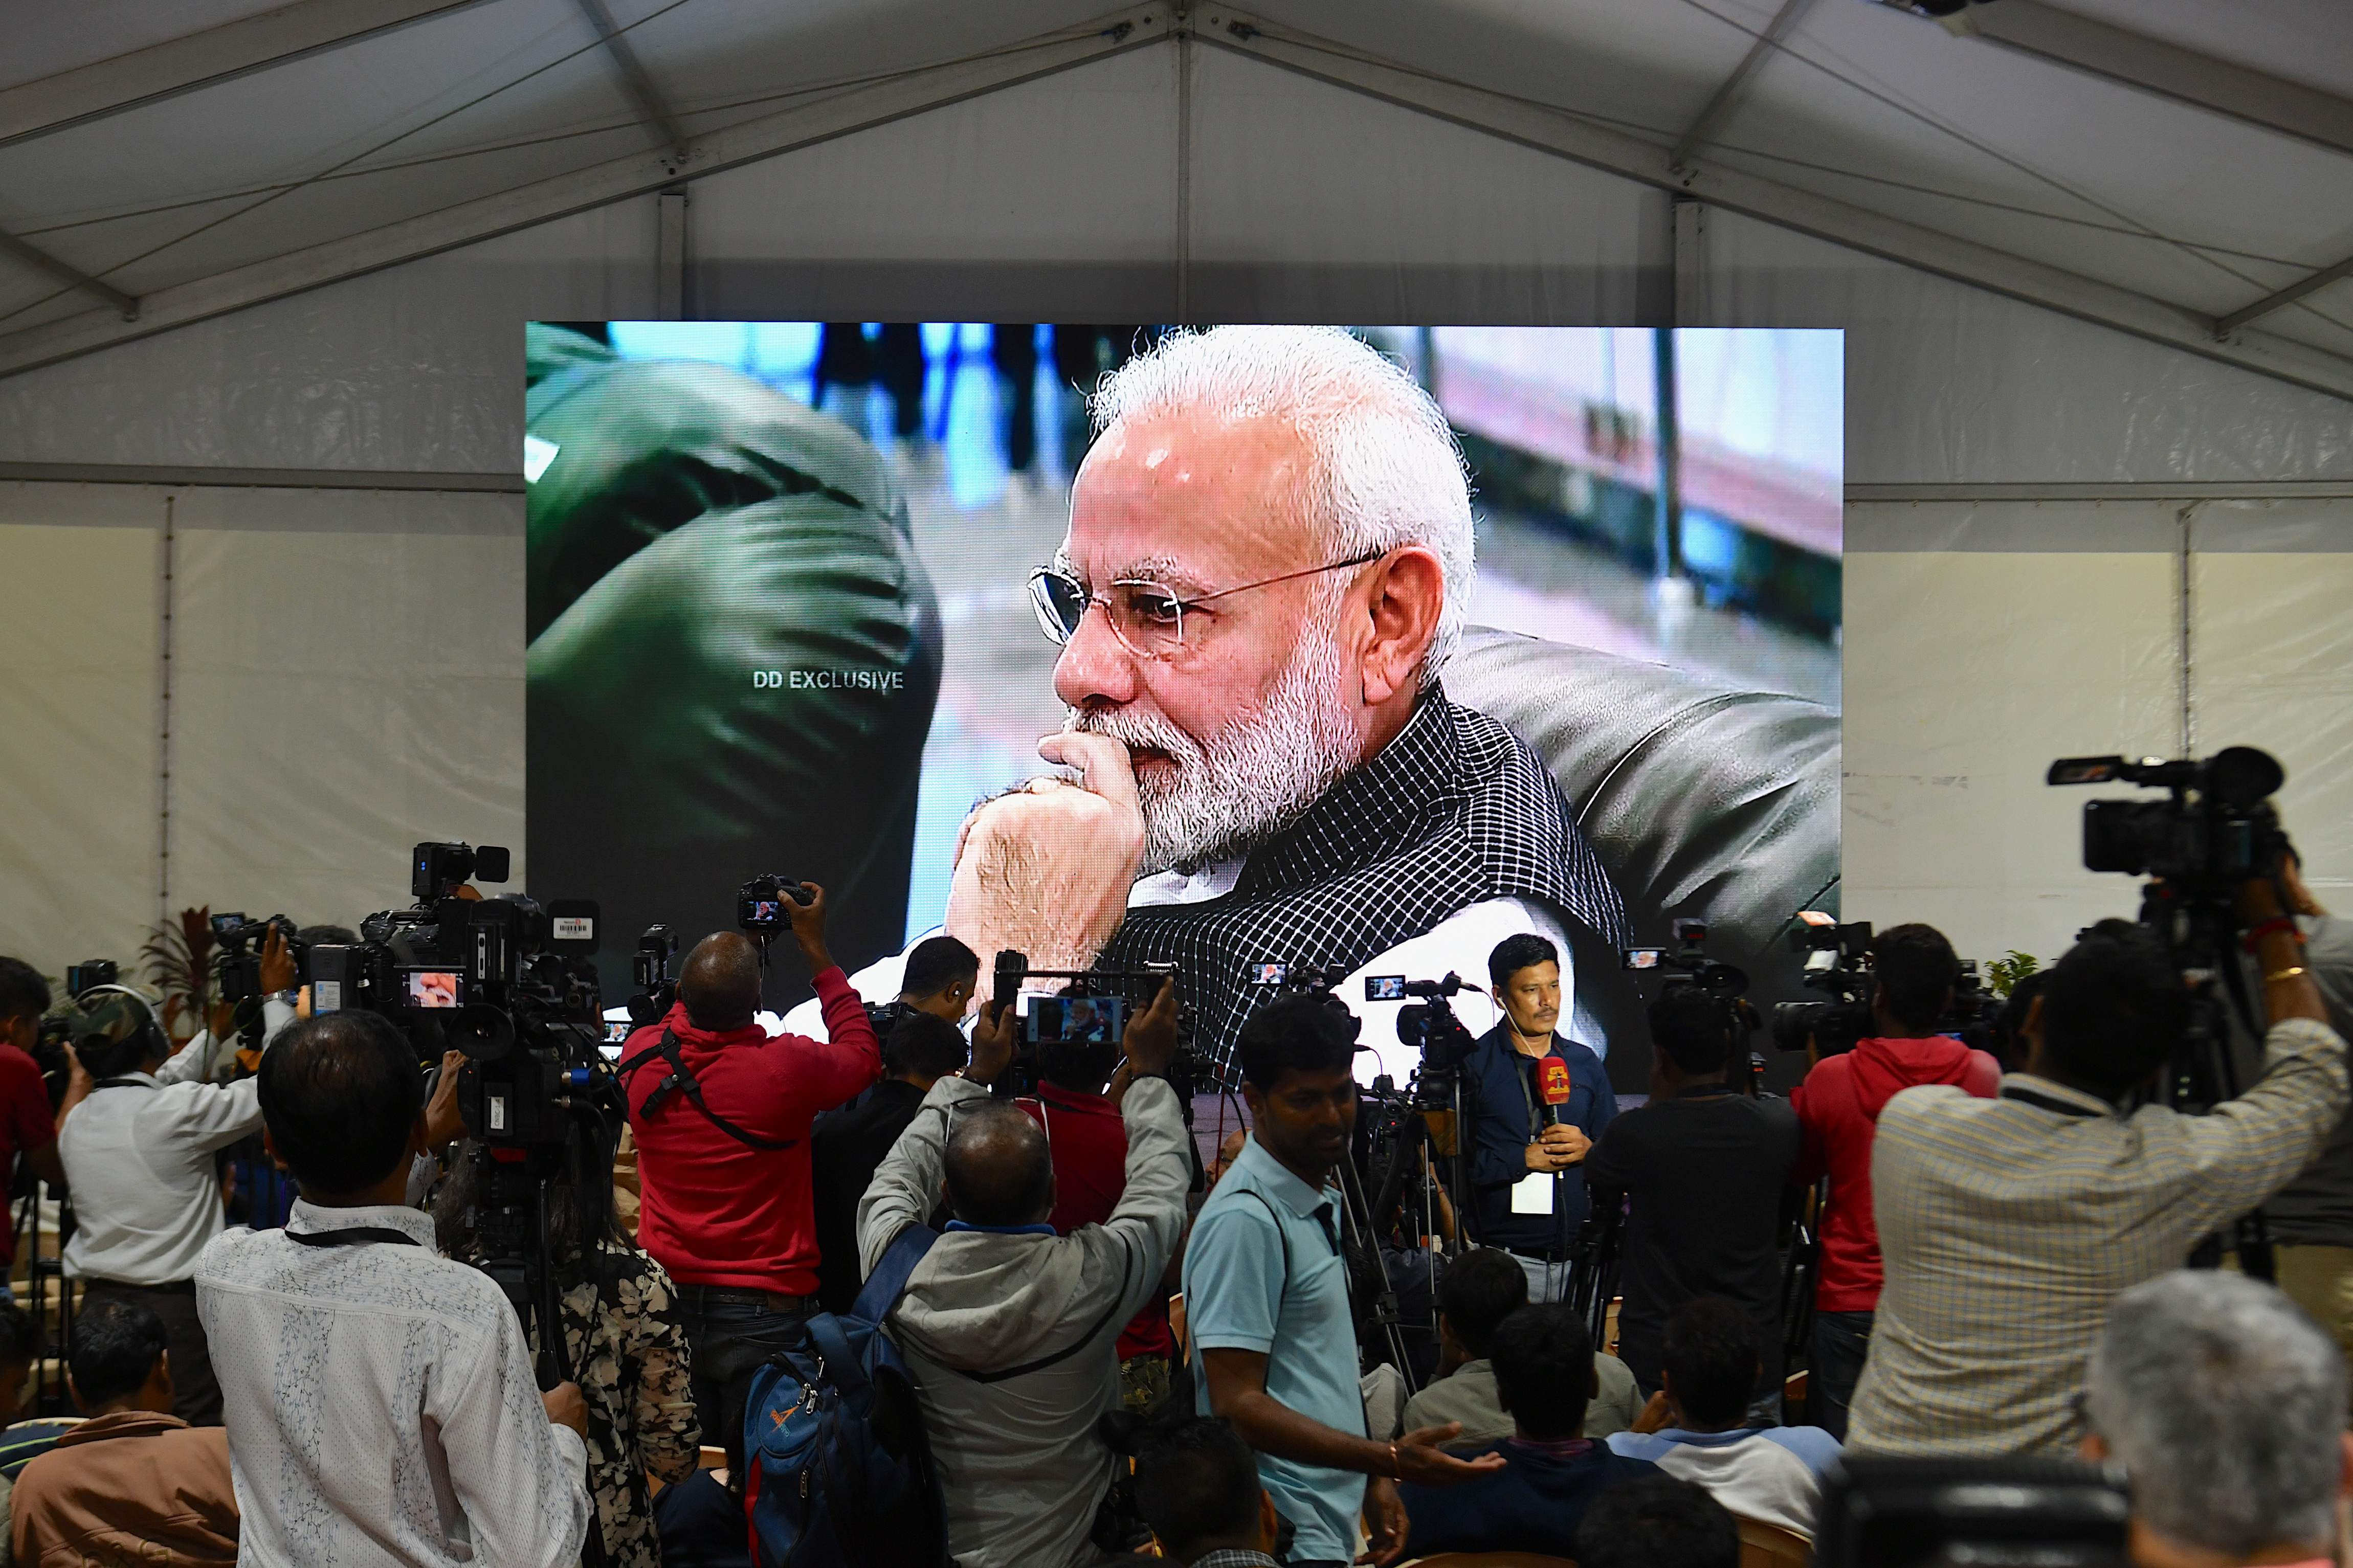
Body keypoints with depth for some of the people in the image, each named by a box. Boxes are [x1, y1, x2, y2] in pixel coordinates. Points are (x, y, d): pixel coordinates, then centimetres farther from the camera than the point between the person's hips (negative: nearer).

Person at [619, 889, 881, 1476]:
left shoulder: (642, 1057, -6)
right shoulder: (788, 1067, -18)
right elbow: (863, 1054, 4)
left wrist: (708, 971, 18)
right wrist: (815, 948, 7)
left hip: (665, 1303, 4)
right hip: (763, 1312, -4)